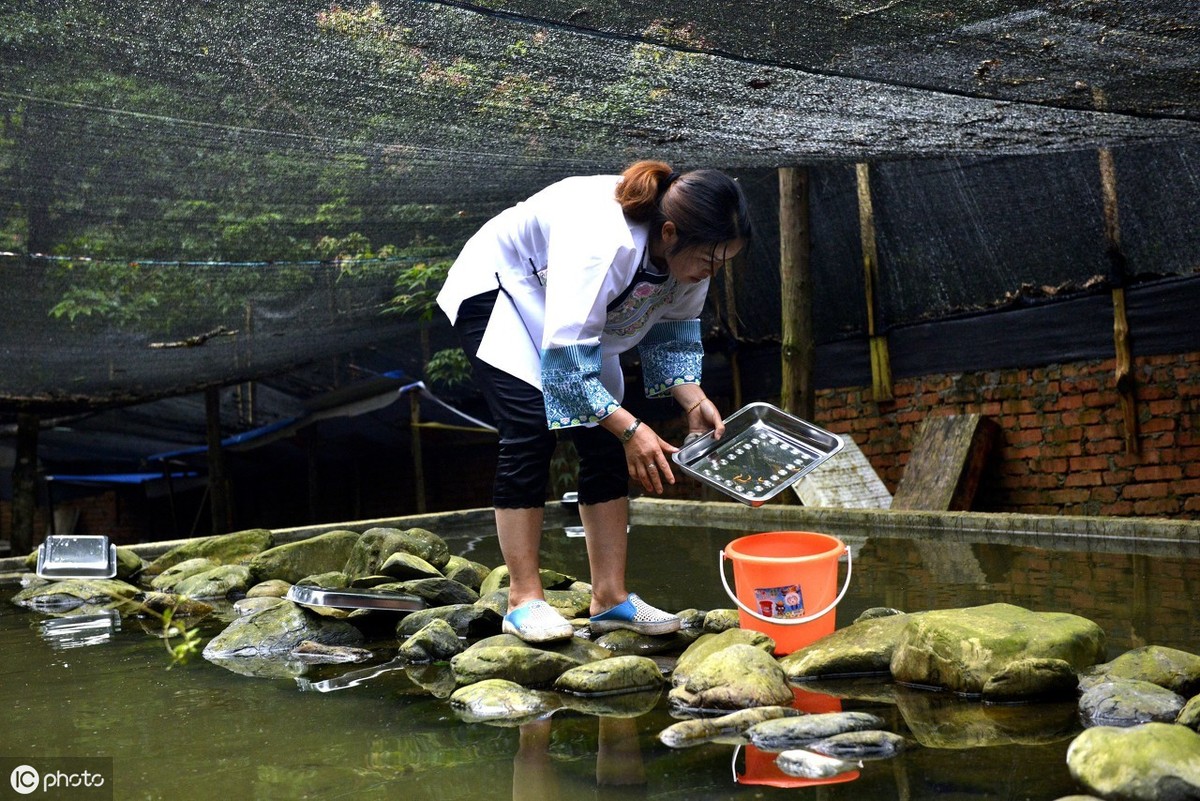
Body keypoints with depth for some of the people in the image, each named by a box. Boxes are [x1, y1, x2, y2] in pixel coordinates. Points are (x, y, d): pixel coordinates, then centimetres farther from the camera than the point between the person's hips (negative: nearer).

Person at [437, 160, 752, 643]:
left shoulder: (687, 252, -18)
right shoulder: (601, 244, -41)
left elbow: (672, 330, -3)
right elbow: (565, 356, -38)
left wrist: (695, 402, -17)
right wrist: (630, 429, -39)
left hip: (577, 316, 7)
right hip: (499, 289, -7)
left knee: (605, 440, -3)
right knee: (531, 430, -21)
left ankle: (610, 598, 1)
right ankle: (523, 599, -12)